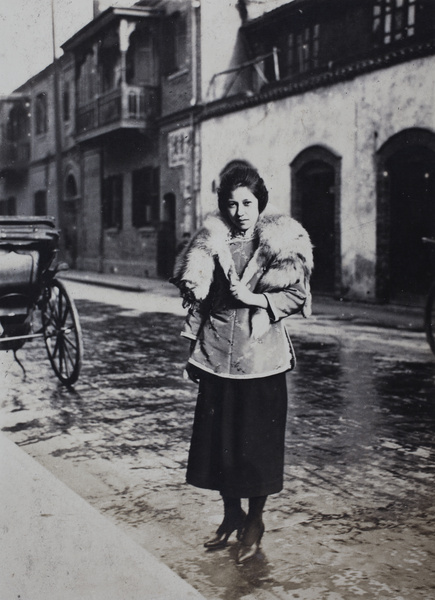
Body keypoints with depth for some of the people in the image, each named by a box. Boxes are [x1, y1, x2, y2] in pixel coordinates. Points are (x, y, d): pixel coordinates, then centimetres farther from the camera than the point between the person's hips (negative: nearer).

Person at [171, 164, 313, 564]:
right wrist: (193, 350, 10)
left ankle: (255, 520, 23)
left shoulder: (282, 242, -2)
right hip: (216, 355, 3)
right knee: (217, 438, 9)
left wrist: (255, 298, -18)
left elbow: (298, 296, -3)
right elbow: (196, 297, 10)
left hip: (261, 355, -3)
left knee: (257, 439, 3)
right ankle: (231, 514, 30)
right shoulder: (211, 243, 4)